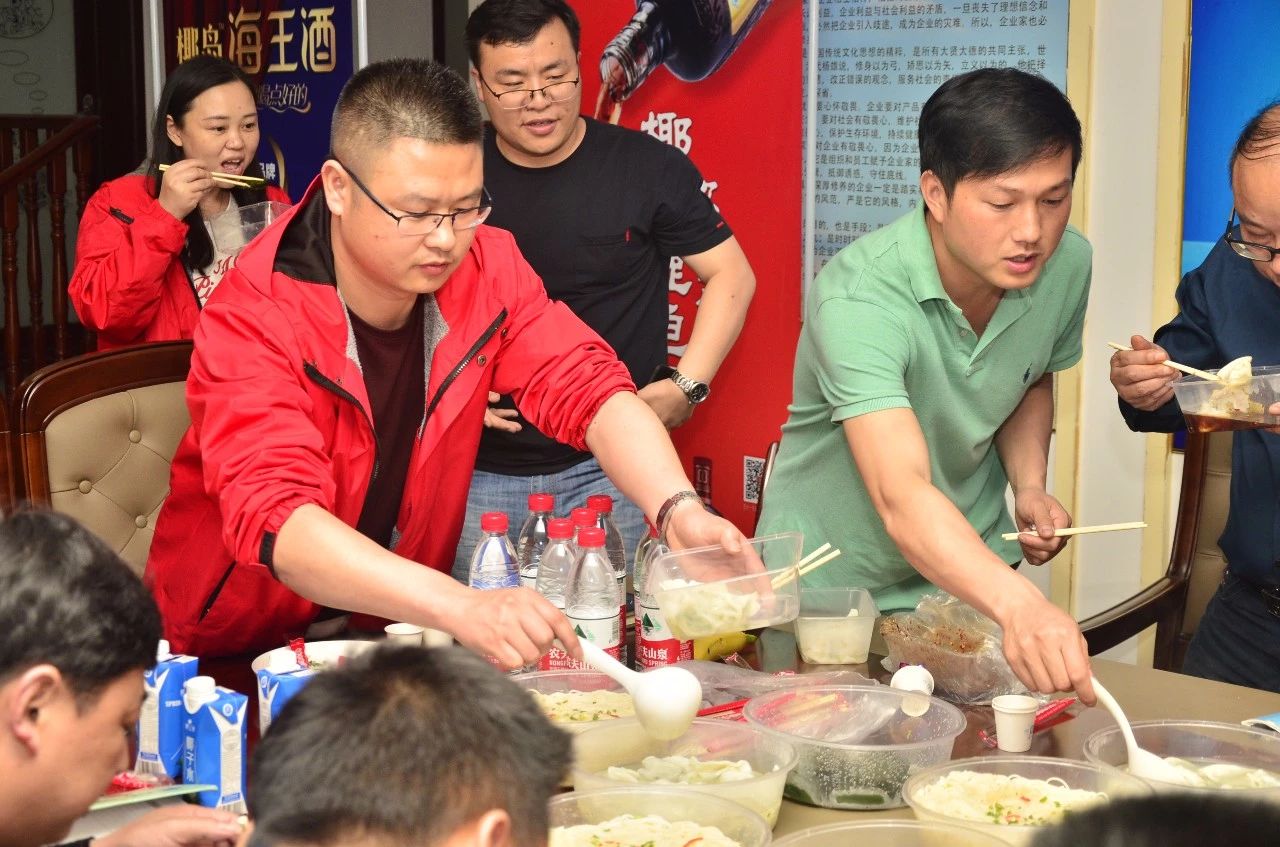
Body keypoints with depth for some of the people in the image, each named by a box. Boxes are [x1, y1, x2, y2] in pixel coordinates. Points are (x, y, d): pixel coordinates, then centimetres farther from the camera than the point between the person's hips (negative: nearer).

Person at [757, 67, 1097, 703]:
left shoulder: (1068, 264, -13)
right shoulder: (857, 297, -33)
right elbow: (902, 498, -45)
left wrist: (1029, 485, -9)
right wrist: (1018, 603, -60)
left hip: (970, 566, 5)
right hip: (832, 587, -4)